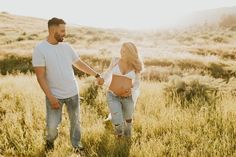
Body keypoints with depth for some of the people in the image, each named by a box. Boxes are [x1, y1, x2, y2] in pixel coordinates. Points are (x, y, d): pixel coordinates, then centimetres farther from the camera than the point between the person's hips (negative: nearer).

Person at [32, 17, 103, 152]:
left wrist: (97, 75, 11)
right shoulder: (40, 49, -14)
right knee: (52, 125, 1)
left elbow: (80, 63, 12)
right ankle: (50, 140, 35)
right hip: (55, 95, -4)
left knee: (75, 121, 15)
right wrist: (51, 97, -19)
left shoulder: (67, 47, 0)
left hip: (73, 93, 4)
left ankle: (77, 144, 38)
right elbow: (40, 76, -16)